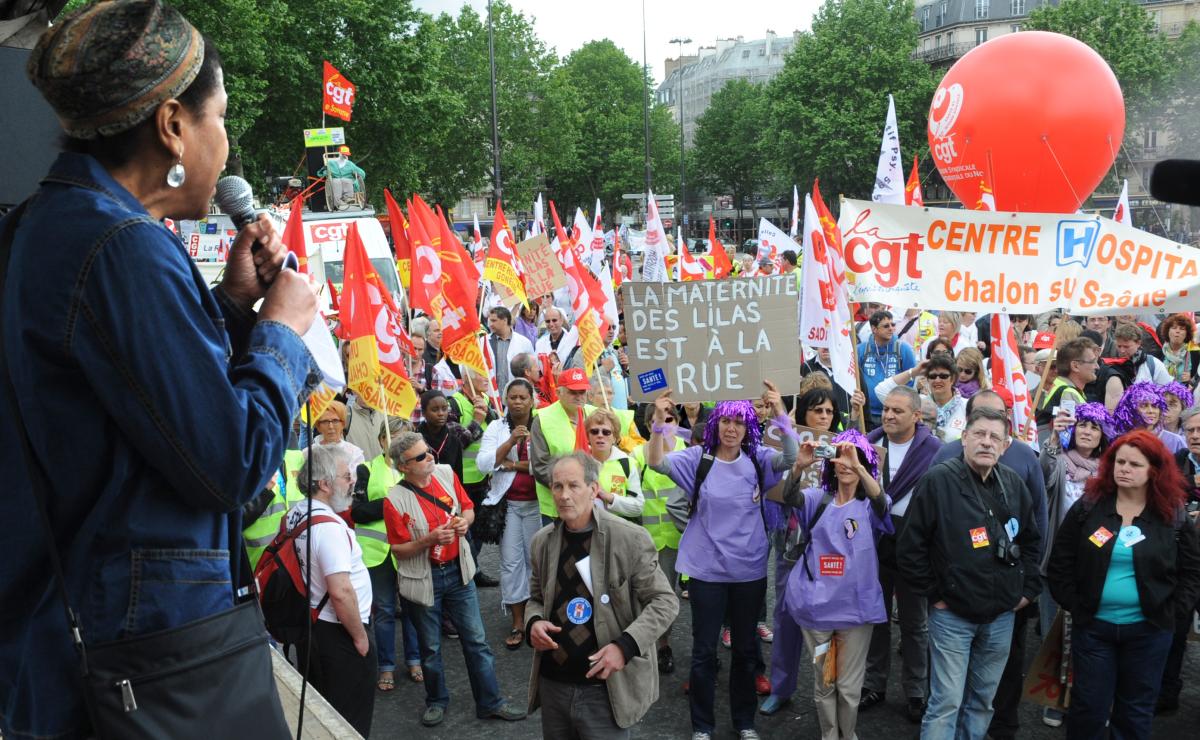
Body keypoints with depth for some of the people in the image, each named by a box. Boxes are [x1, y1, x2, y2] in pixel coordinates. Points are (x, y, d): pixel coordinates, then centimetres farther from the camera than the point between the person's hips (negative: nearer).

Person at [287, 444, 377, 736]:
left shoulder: (296, 514, 3)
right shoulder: (329, 526, -25)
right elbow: (341, 592, -29)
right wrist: (361, 637, -17)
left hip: (309, 623, 9)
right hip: (338, 633, -9)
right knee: (349, 723, 6)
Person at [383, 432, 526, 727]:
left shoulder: (446, 473, -5)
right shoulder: (395, 500, -17)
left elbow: (468, 509, 9)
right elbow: (398, 549, -11)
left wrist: (465, 521, -13)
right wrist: (430, 539, -25)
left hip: (457, 570, 3)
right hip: (424, 579, -3)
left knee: (476, 639, 9)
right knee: (431, 647, 13)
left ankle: (490, 702, 21)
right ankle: (436, 701, 35)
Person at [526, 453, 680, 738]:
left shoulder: (630, 538, -11)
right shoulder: (542, 541, 4)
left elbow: (665, 601, -8)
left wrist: (626, 645, -20)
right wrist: (534, 622, -5)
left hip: (605, 688, -4)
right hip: (552, 684, 5)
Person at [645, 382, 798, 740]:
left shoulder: (758, 459, -4)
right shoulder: (699, 458, -7)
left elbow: (791, 456, -22)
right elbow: (657, 462, -20)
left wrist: (780, 413, -36)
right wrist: (659, 421, -37)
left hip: (750, 570, 2)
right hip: (706, 570, -1)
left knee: (746, 647, 16)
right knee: (704, 650, 8)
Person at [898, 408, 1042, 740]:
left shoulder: (1014, 484, 4)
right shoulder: (938, 480, -13)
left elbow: (1031, 540, 18)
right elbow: (910, 547, -11)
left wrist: (1029, 587, 11)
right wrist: (933, 593, -9)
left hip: (1001, 615, 5)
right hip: (951, 614, -5)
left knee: (983, 699, 16)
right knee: (947, 702, -4)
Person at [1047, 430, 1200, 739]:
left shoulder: (1173, 516, -2)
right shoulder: (1087, 507, -3)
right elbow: (1060, 564, 1)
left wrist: (1172, 611, -3)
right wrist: (1074, 605, -4)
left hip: (1149, 630, 1)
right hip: (1092, 625, 0)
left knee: (1136, 710, 13)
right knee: (1088, 706, 7)